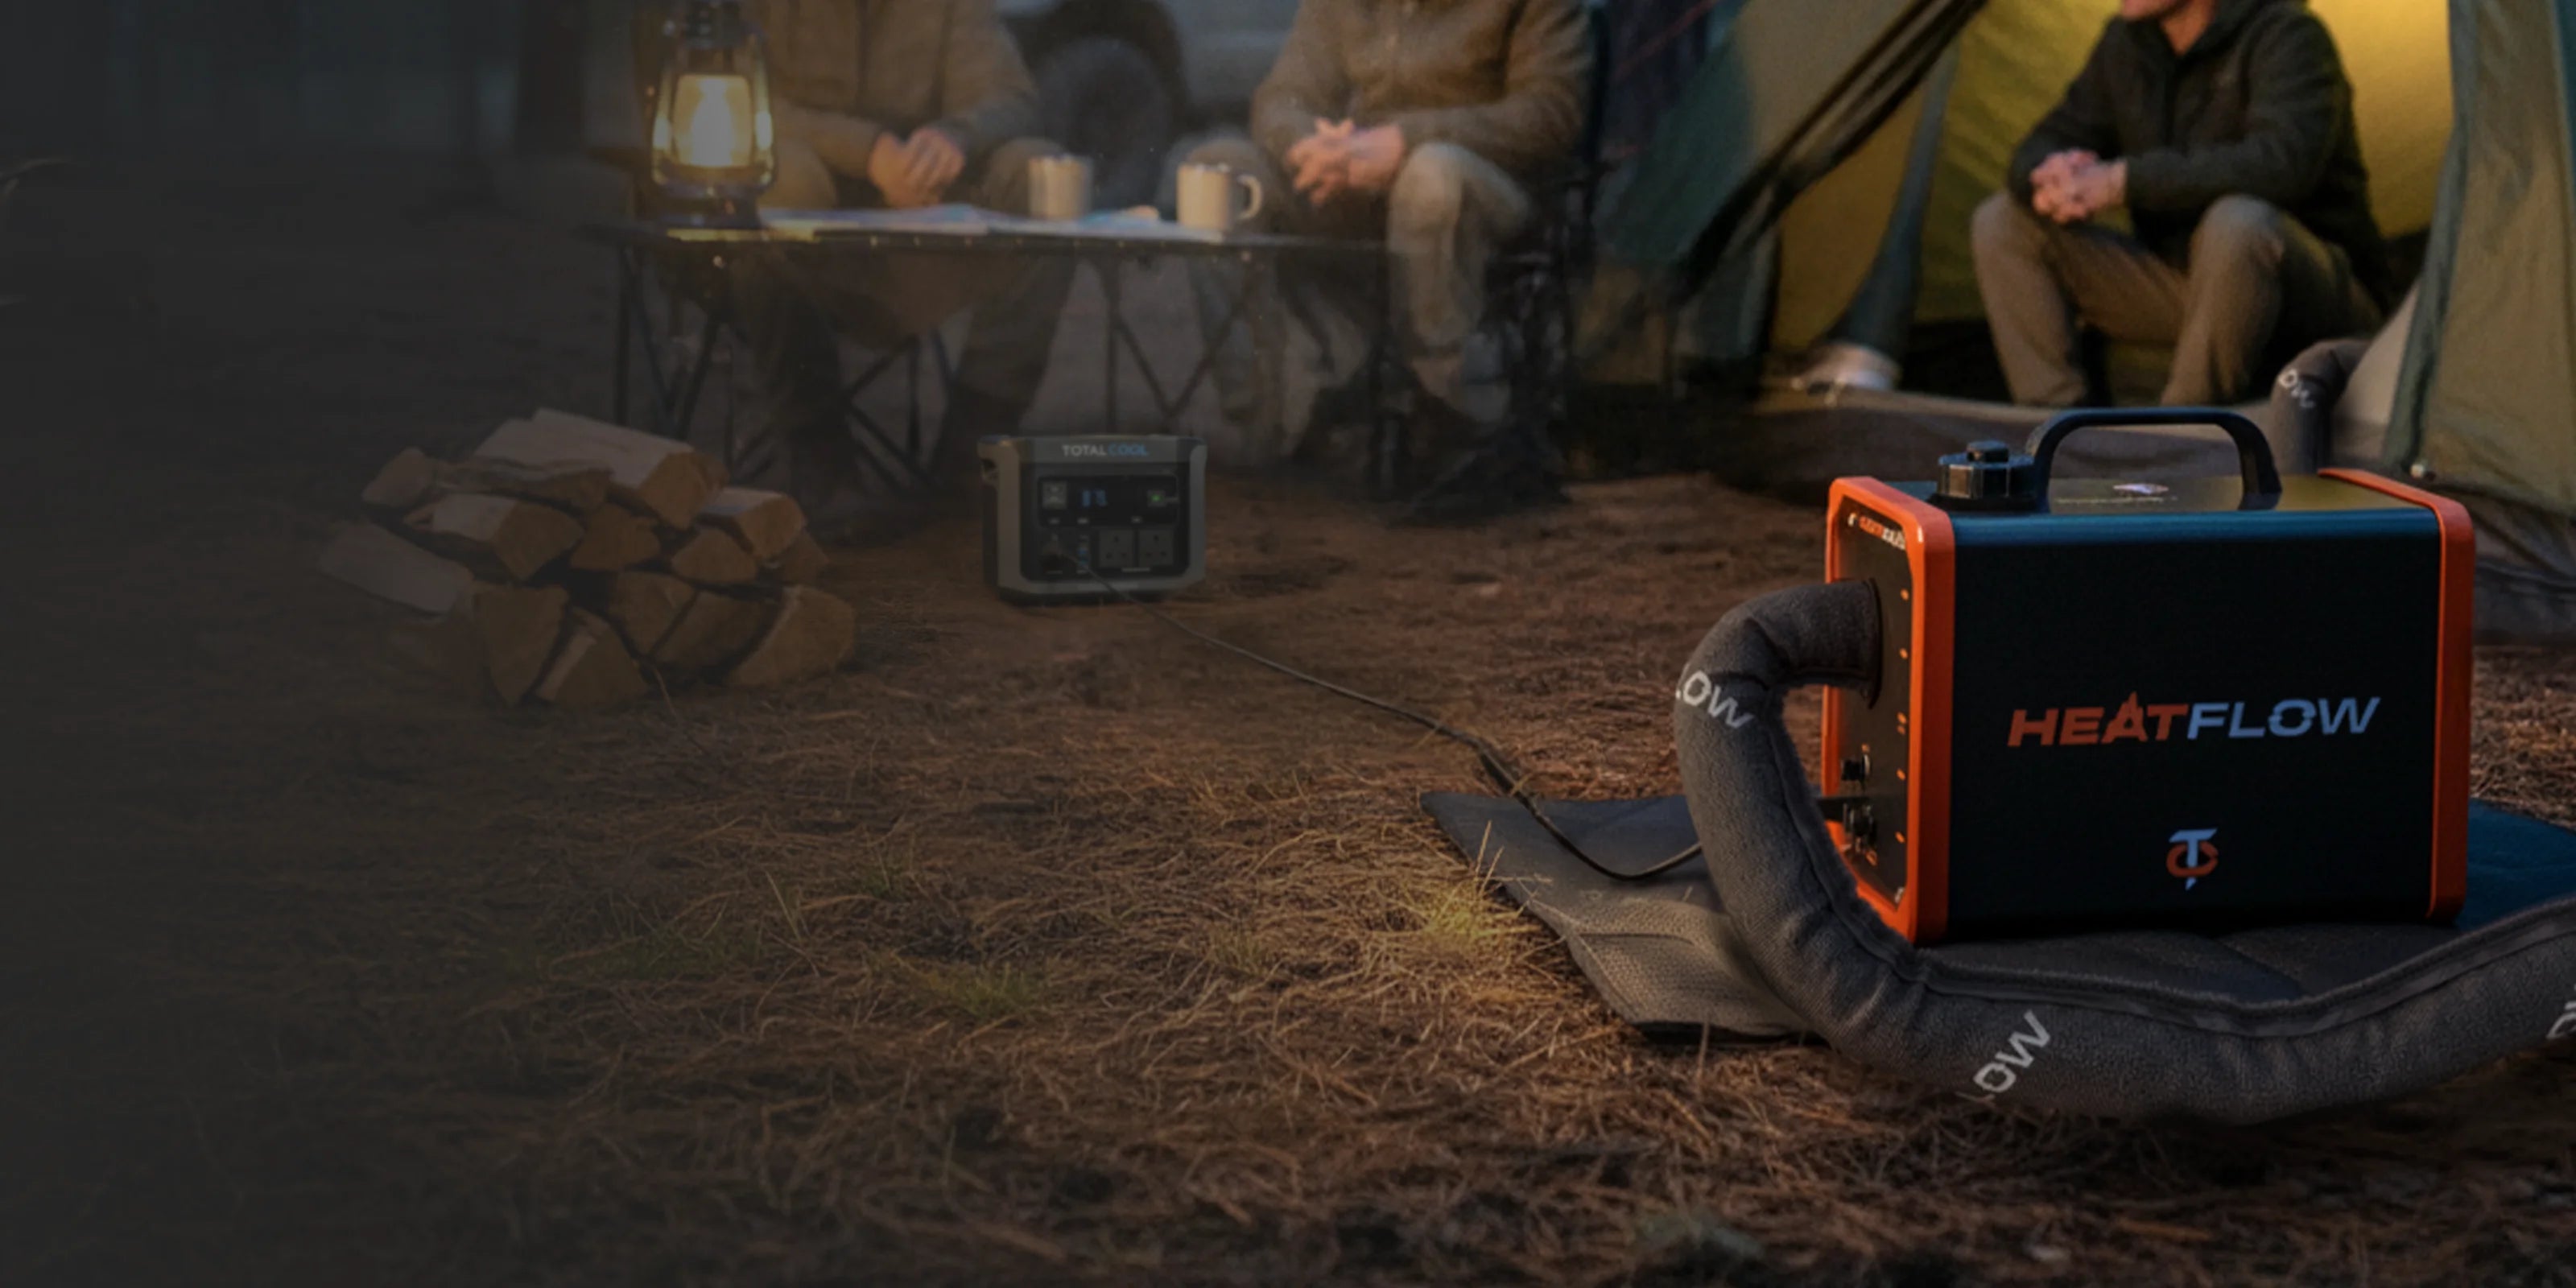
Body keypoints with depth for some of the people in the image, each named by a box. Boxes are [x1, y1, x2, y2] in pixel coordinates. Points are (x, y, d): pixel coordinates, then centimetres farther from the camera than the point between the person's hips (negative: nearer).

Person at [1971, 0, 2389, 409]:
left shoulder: (2287, 35, -17)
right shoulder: (2126, 43, 5)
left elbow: (2282, 165, -34)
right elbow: (2039, 149, 6)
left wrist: (2124, 181, -33)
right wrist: (2052, 178, -21)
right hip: (2186, 280, 7)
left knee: (2240, 223, -41)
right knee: (2003, 221, -3)